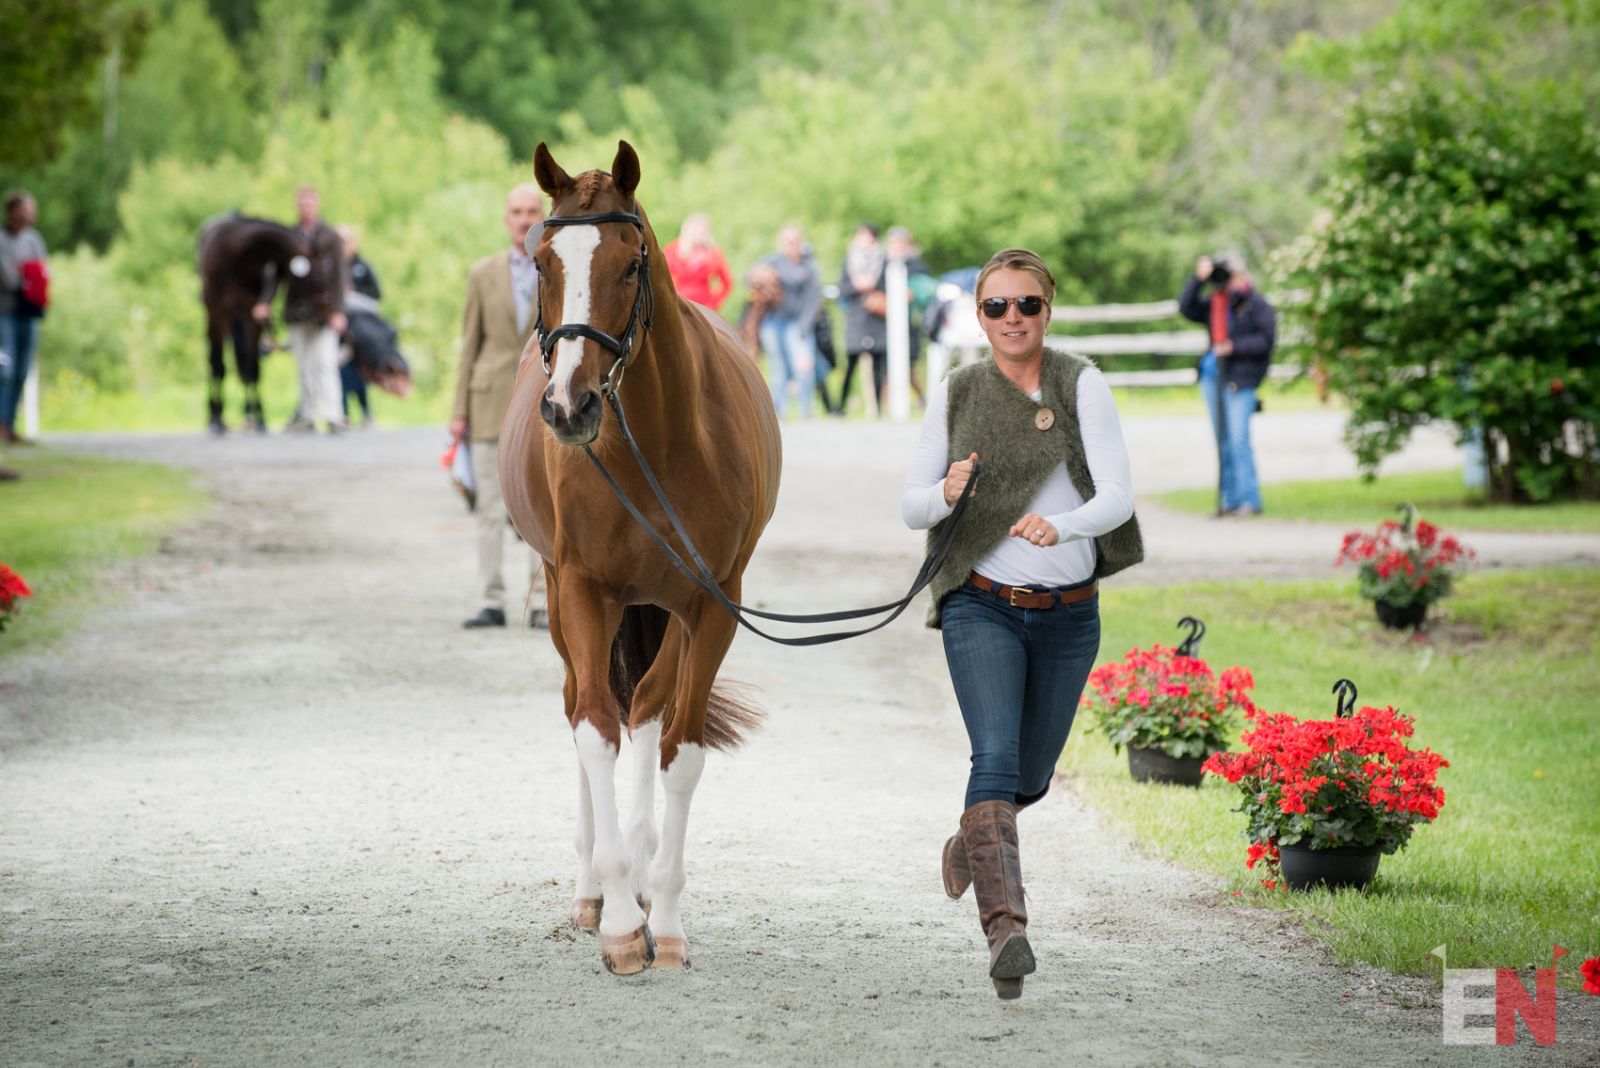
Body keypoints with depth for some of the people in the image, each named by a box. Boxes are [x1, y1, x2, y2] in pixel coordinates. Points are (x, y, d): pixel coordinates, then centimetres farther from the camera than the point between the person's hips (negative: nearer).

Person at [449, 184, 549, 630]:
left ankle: (541, 602, 0)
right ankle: (493, 601, 6)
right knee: (490, 508, 2)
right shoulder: (484, 274, 7)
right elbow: (470, 343, 9)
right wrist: (459, 411, 4)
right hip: (491, 401, 1)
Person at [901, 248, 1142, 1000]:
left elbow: (1117, 495, -14)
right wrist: (946, 493, -20)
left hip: (1068, 615, 1)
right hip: (982, 606, -1)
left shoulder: (1082, 387, -4)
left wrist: (1061, 526, -34)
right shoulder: (955, 394, 1)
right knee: (996, 755, -22)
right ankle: (1005, 926, -34)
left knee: (1032, 771, 17)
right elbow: (911, 507, 3)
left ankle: (974, 840, 50)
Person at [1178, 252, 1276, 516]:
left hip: (1240, 380, -7)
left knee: (1238, 439, -12)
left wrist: (1234, 347, -16)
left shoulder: (1256, 304, -3)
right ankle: (1231, 500, 12)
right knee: (1223, 441, 8)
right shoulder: (1214, 302, 14)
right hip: (1213, 375, 7)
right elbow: (1186, 308, 6)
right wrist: (1198, 280, -3)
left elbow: (1266, 339, -8)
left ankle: (1250, 501, -8)